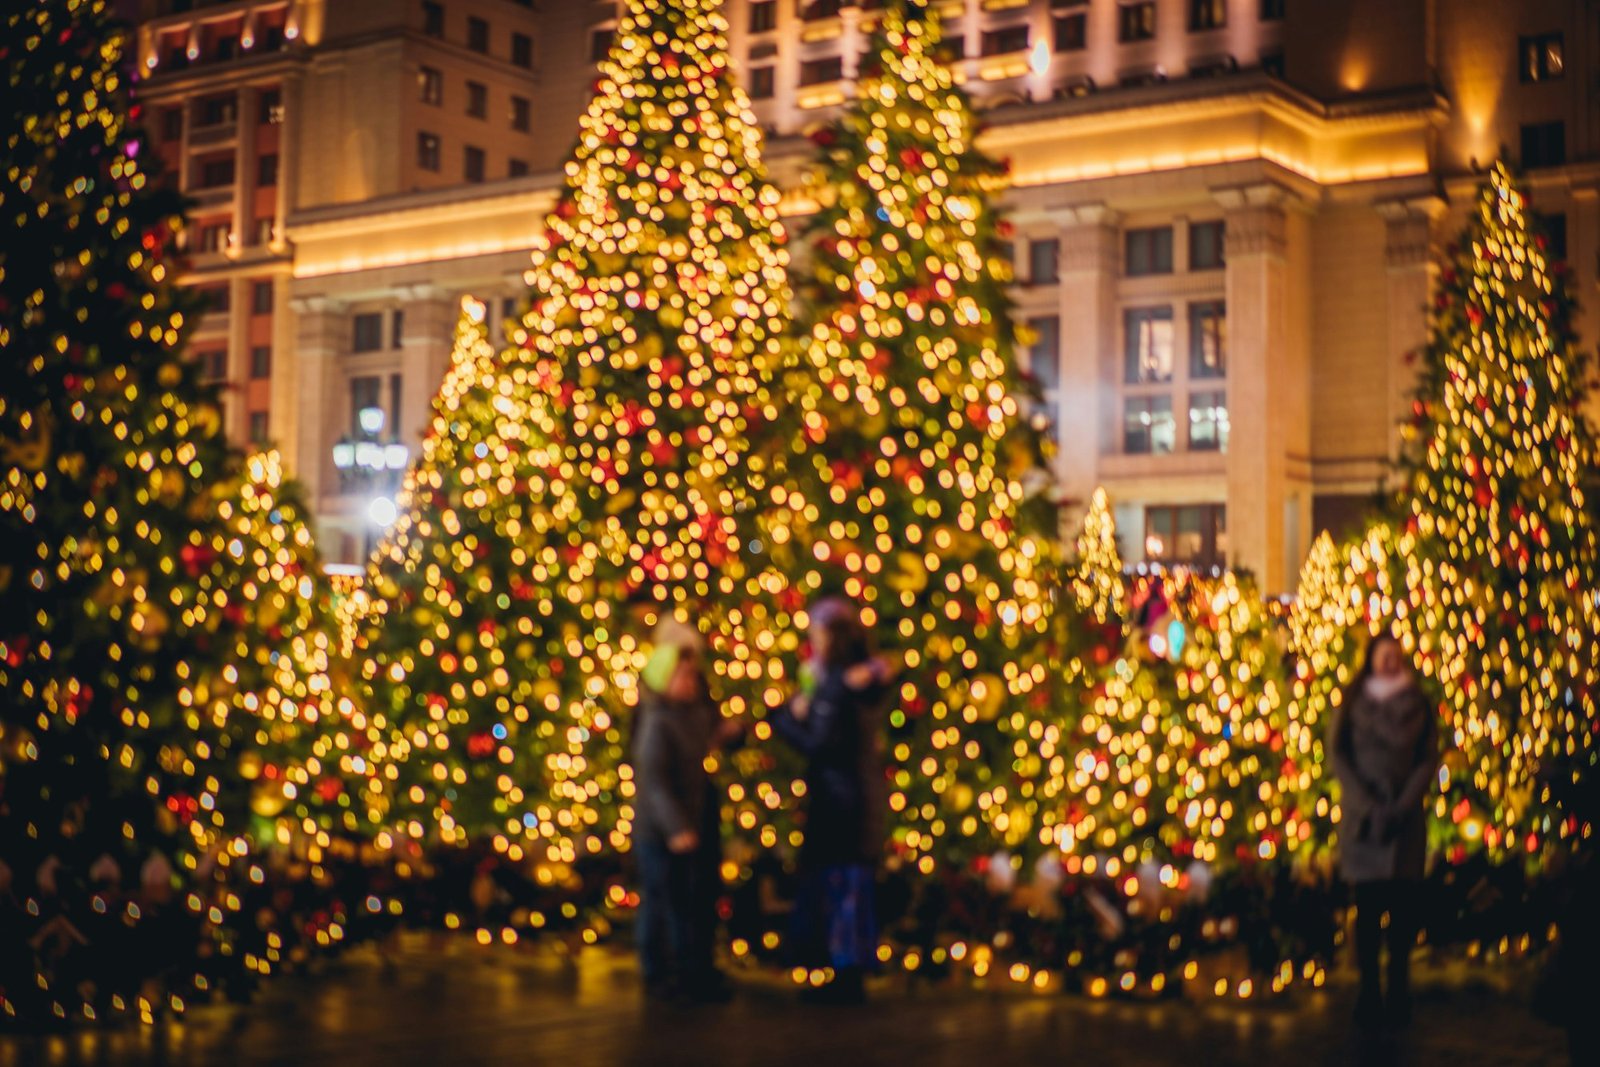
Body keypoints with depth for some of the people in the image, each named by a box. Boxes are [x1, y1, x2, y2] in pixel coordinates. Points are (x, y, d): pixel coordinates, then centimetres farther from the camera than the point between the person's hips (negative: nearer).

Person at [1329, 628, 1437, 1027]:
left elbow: (1428, 760, 3)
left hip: (1405, 815, 1)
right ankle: (1369, 991, 1)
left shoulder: (1419, 705, 9)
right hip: (1363, 815, -1)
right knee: (1368, 904, -3)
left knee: (1403, 904, -2)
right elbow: (1339, 756, 1)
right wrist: (1367, 804, -11)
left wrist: (1401, 806, -11)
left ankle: (1398, 993, 4)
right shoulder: (1352, 703, 7)